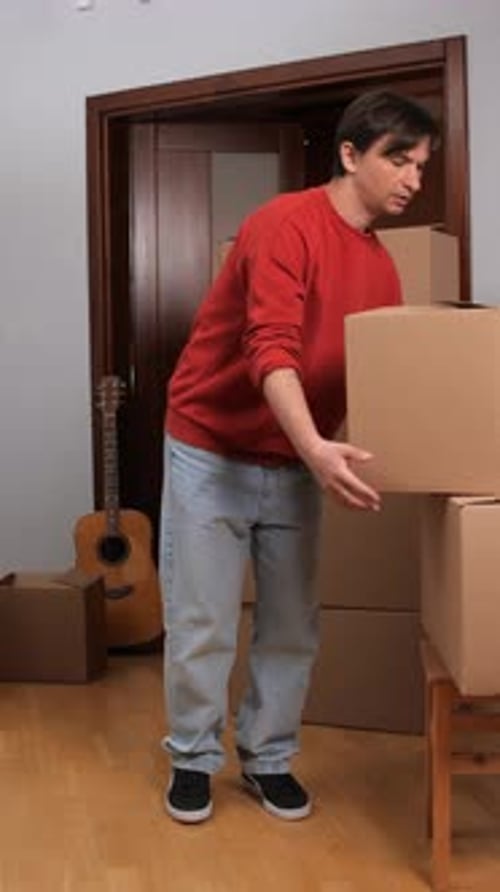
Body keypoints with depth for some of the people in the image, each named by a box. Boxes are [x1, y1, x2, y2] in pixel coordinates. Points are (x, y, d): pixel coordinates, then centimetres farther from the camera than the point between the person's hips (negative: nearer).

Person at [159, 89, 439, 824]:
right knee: (201, 625, 2)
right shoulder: (283, 225, -17)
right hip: (211, 453, -6)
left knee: (292, 626, 8)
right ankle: (192, 760, 23)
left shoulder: (382, 268, 5)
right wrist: (316, 447, -44)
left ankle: (269, 760, 27)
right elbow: (271, 348, -30)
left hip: (296, 466, 6)